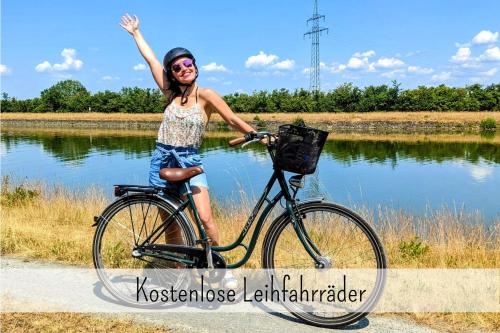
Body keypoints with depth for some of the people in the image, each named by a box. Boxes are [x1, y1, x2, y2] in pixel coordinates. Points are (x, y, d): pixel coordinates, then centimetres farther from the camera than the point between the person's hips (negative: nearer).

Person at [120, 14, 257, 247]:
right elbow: (150, 59, 13)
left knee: (205, 219, -17)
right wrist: (135, 32, 21)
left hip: (190, 162, -4)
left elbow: (233, 120, -8)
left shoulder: (205, 95, -5)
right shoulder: (171, 94, 5)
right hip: (162, 161, 4)